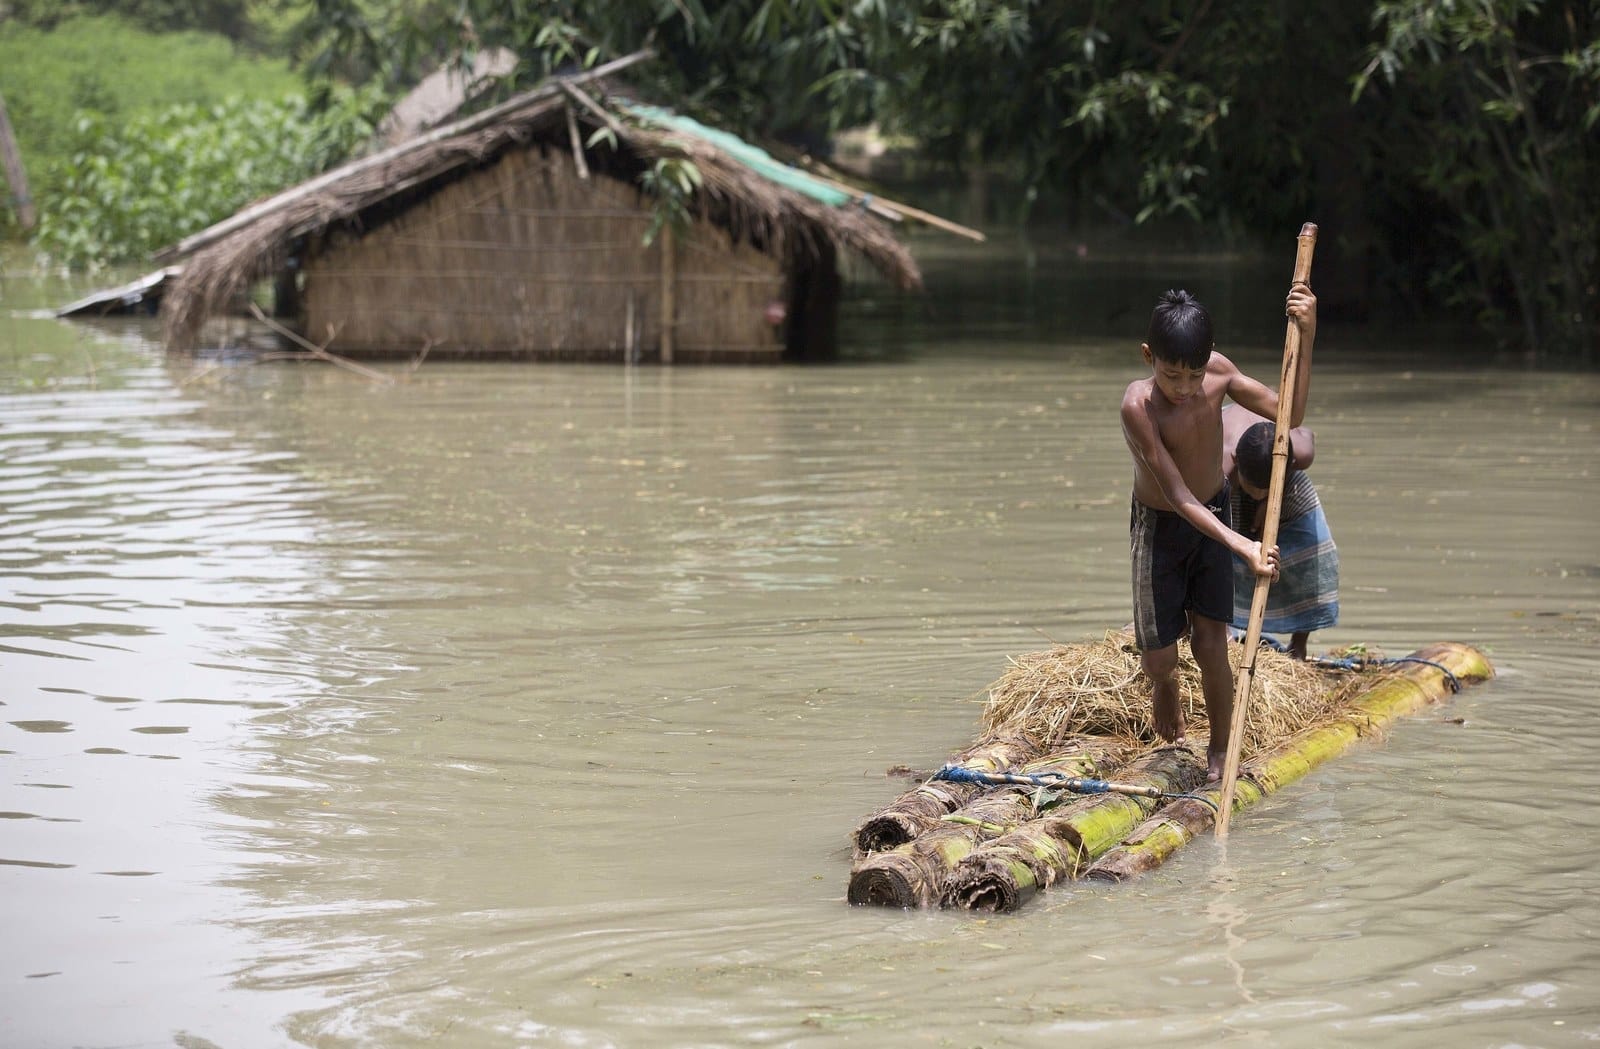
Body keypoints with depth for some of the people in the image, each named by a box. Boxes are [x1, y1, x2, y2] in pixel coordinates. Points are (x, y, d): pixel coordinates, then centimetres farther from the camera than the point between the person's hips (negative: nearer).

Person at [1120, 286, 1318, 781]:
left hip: (1213, 517, 3)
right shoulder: (1139, 405, -33)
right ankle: (1164, 683, 36)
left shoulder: (1218, 371, -18)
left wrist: (1306, 337, -25)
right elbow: (1179, 498, -35)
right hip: (1159, 524, -3)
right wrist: (1242, 546, -44)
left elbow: (1289, 412, -13)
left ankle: (1219, 750, 19)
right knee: (1159, 655, -2)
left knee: (1210, 641, 0)